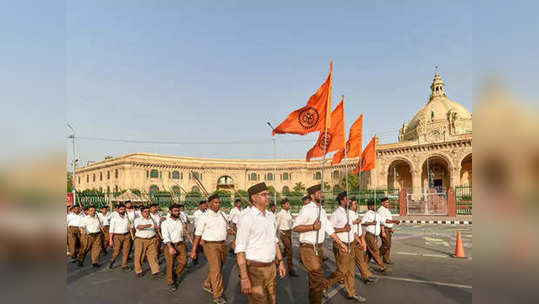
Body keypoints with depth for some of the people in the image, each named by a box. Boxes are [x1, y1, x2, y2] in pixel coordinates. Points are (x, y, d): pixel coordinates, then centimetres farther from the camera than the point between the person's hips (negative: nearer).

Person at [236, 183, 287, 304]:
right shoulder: (247, 219, -16)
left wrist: (281, 262, 14)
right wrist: (244, 278, -19)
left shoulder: (271, 216, 7)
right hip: (255, 270, -7)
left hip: (271, 268, 7)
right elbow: (240, 250, -16)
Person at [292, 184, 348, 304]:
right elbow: (295, 227, -18)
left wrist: (340, 243, 17)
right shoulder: (306, 209, -14)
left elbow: (329, 228, 18)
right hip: (308, 248, -8)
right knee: (318, 278, -9)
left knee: (315, 278, 17)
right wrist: (312, 227, -26)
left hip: (319, 248, 8)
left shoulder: (322, 211, 12)